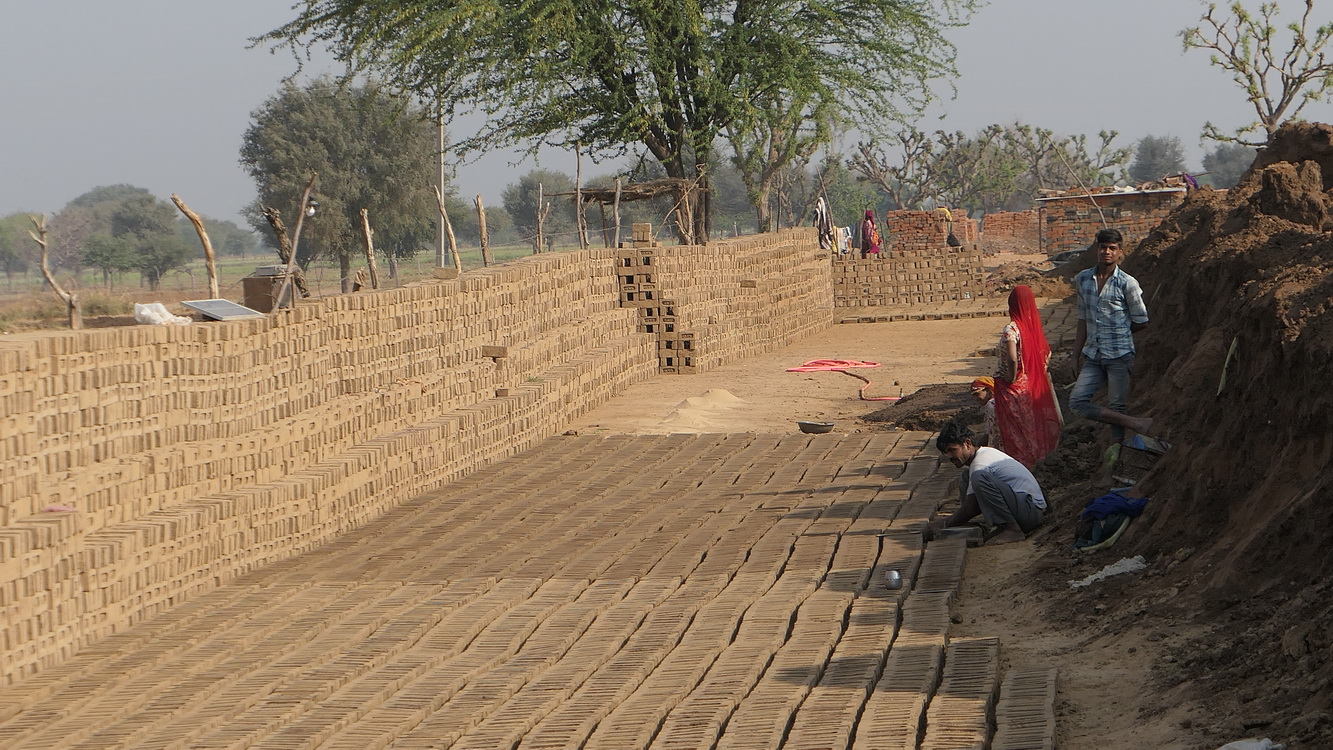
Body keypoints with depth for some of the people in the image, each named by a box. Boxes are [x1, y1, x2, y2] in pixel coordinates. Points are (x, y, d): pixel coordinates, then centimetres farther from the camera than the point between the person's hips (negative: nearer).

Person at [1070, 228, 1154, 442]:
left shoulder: (1127, 283, -6)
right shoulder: (1082, 280, 9)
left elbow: (1141, 322, 3)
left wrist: (1116, 333, 9)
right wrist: (1077, 356, 12)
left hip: (1120, 354, -5)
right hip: (1093, 357, 5)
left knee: (1116, 407, -4)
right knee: (1077, 401, -9)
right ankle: (1135, 424, -6)